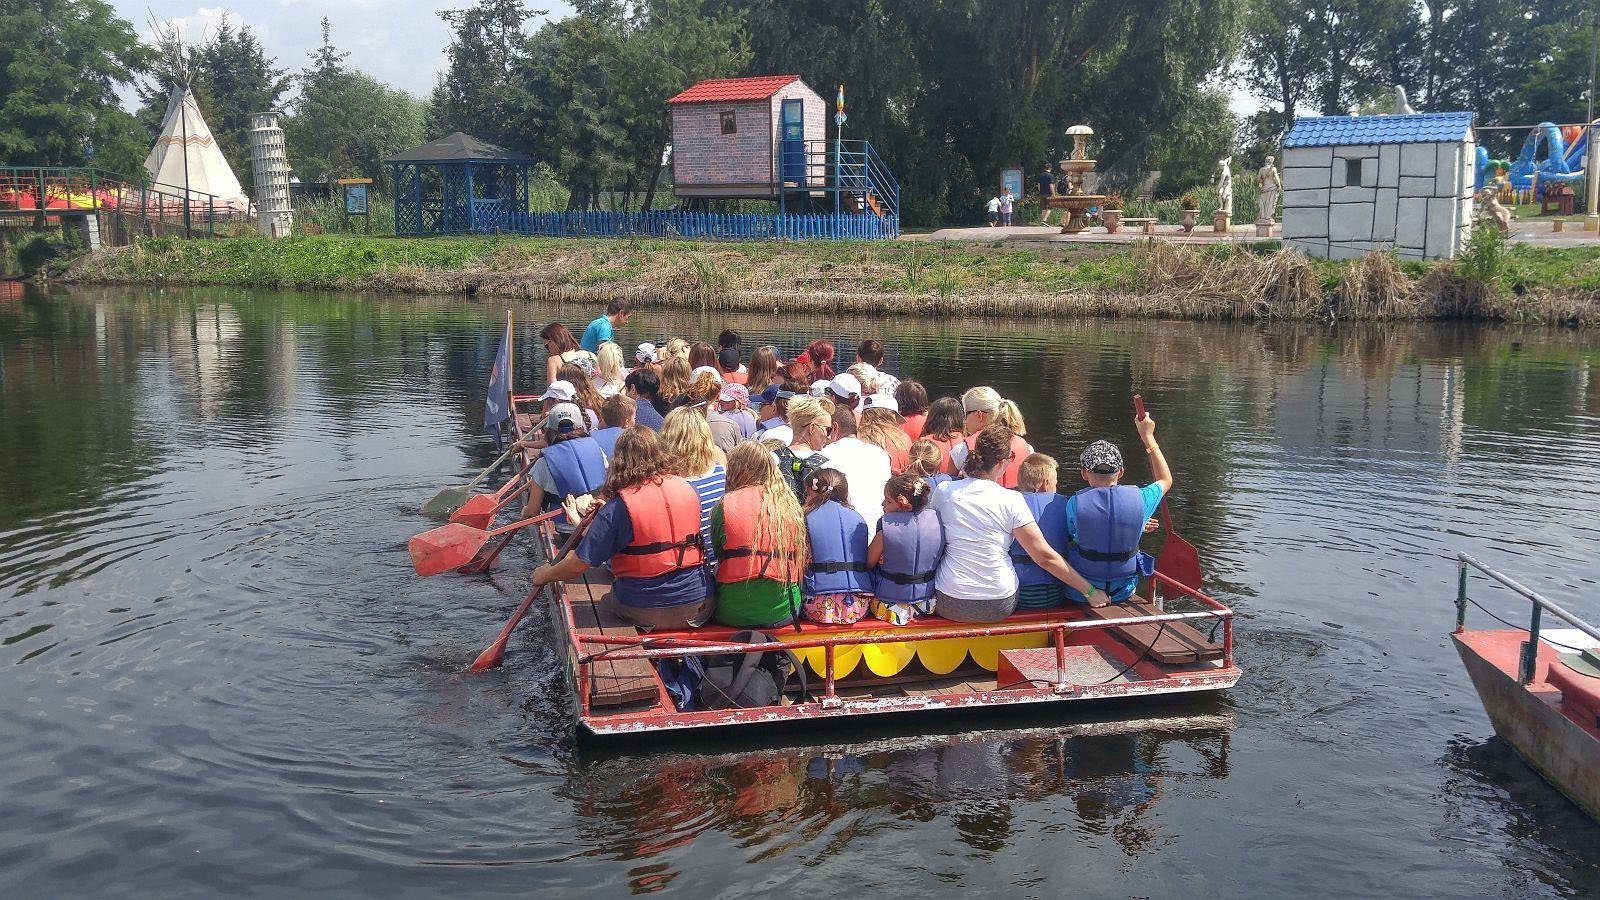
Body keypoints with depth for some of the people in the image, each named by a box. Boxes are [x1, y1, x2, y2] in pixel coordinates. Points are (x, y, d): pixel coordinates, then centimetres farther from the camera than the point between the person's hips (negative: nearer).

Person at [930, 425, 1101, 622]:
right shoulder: (1011, 500, -12)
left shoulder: (943, 491, -5)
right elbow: (1045, 557, -12)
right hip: (999, 607, -1)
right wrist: (1090, 590, -4)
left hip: (949, 606, 2)